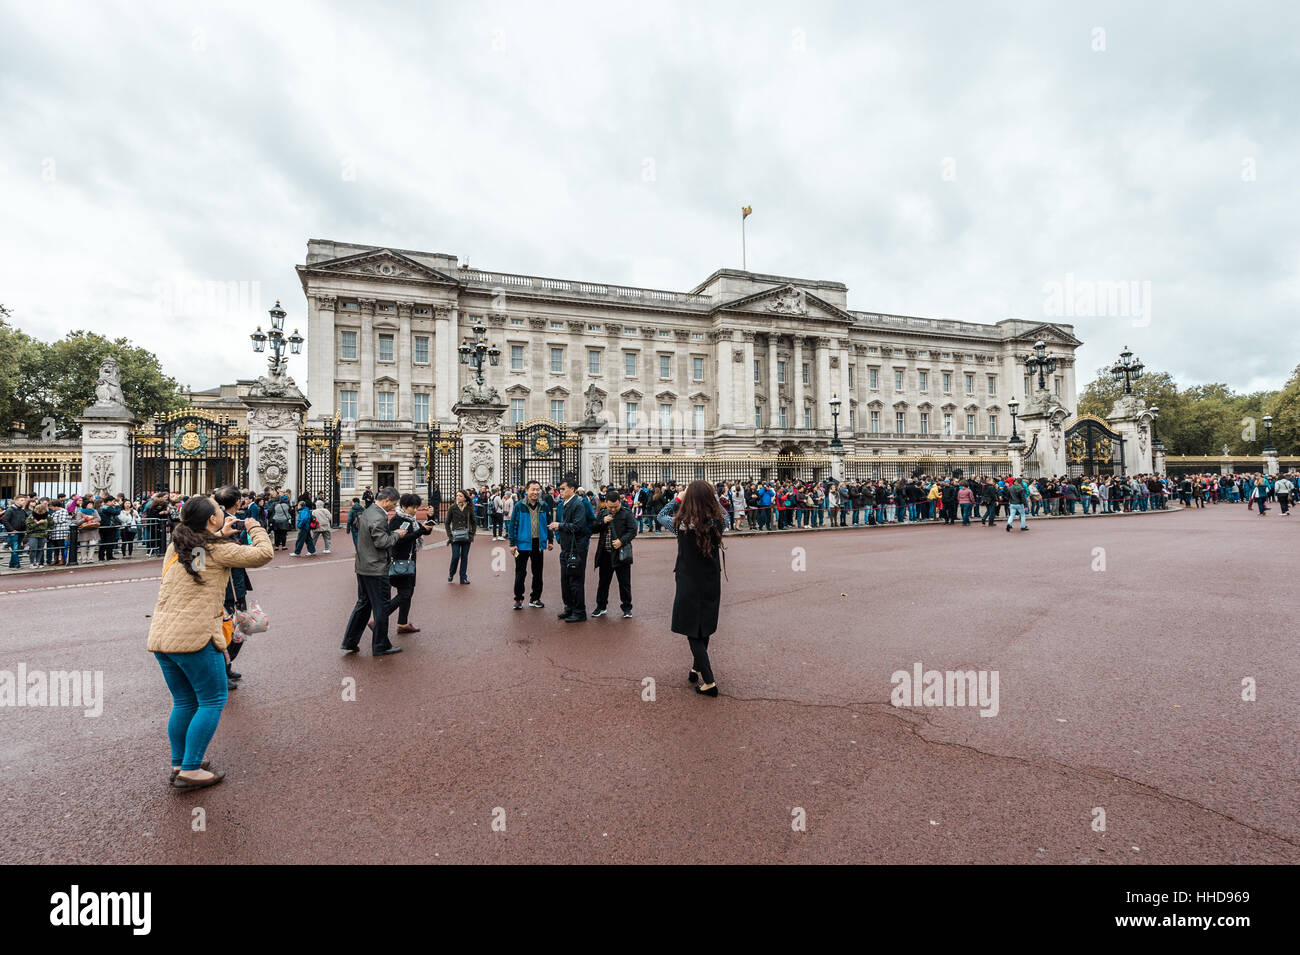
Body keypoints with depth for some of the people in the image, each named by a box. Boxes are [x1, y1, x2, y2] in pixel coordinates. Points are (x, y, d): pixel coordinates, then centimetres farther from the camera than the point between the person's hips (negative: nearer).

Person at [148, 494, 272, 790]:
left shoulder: (175, 546, 12)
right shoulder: (218, 550, -10)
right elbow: (263, 554, -11)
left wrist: (221, 535, 22)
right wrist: (254, 526, 4)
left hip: (160, 637, 8)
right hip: (194, 637, -8)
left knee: (184, 702, 20)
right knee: (213, 700, 5)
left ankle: (178, 765, 29)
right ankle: (190, 771, 6)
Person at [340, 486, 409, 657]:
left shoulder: (367, 511, 11)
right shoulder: (378, 517, -21)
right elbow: (381, 542, -23)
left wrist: (392, 533, 13)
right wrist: (397, 534, -7)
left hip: (362, 566, 10)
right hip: (376, 569, -10)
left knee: (363, 604, 19)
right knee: (381, 607, 2)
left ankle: (349, 642, 23)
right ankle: (380, 646, 12)